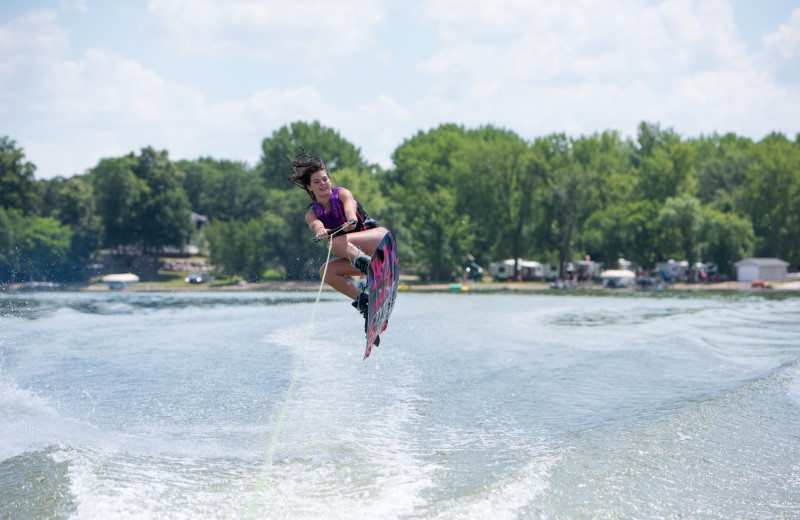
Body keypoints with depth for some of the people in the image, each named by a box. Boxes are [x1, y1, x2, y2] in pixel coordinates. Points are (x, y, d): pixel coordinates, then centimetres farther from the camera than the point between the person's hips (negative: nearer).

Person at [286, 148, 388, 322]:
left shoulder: (341, 194, -2)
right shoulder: (312, 214, 6)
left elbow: (349, 206, -26)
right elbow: (316, 224, -18)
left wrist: (351, 220, -50)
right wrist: (319, 231, -44)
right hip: (356, 253, 6)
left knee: (335, 243, -27)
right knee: (326, 271, -15)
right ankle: (363, 301, -21)